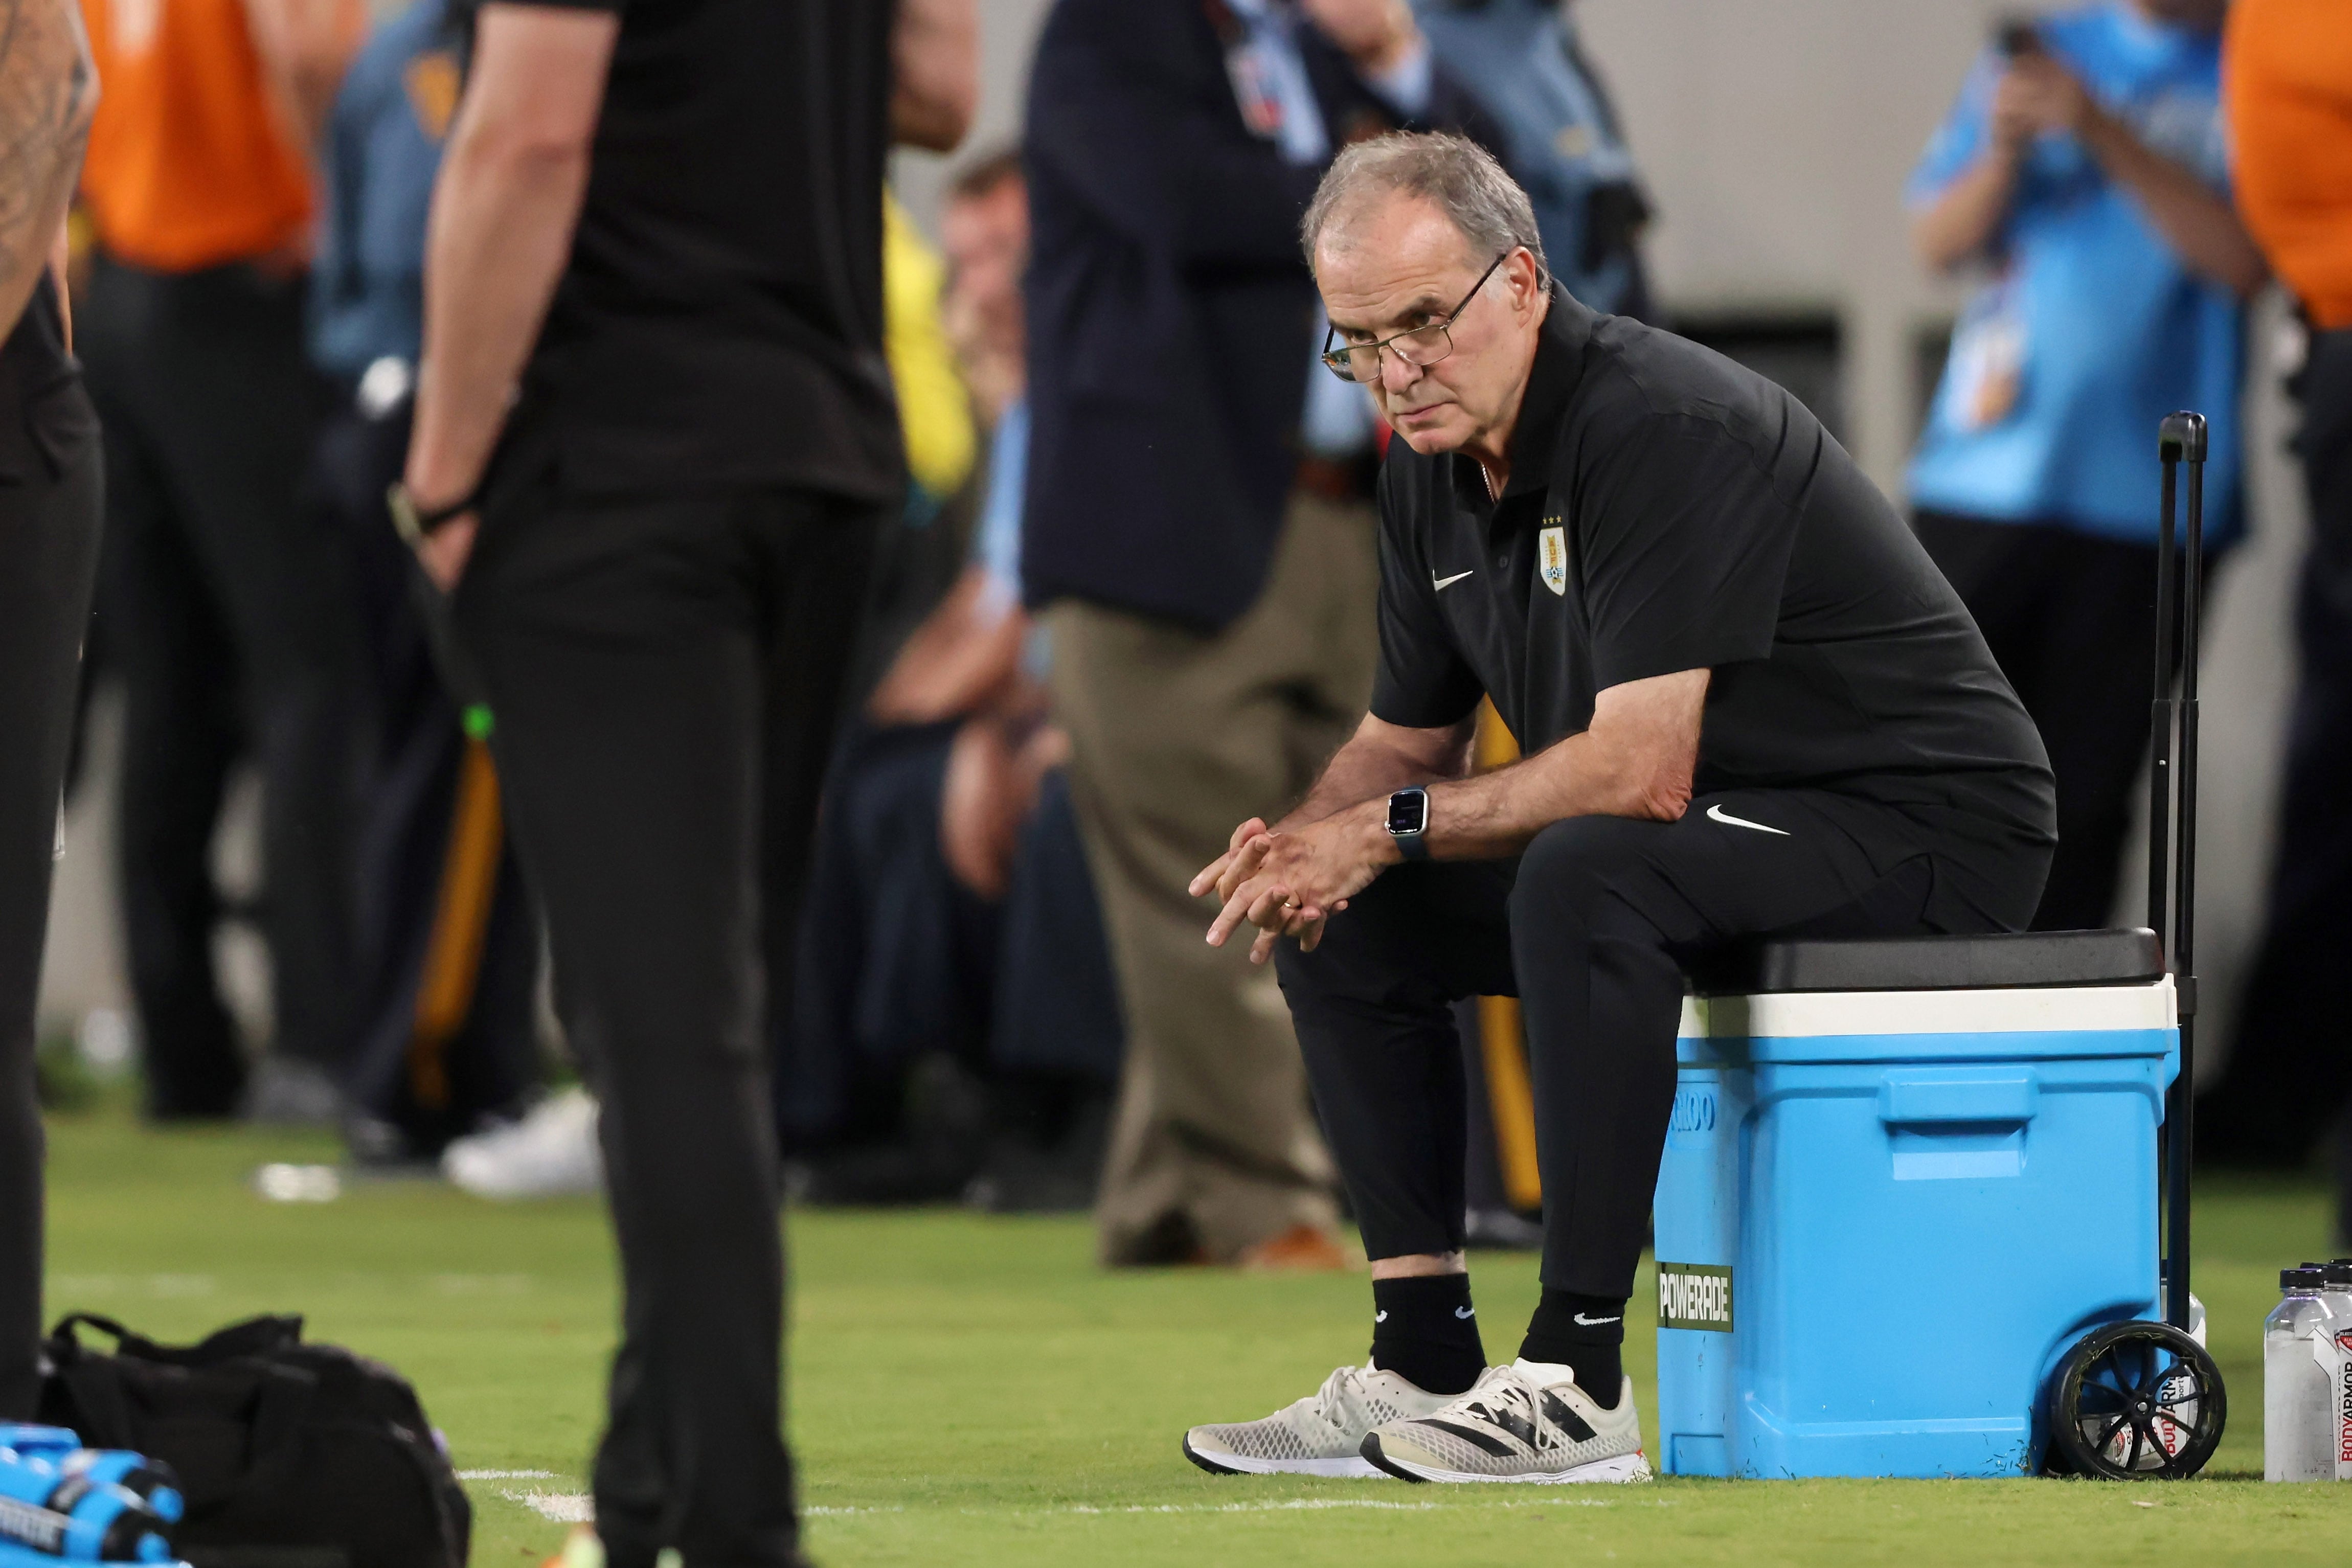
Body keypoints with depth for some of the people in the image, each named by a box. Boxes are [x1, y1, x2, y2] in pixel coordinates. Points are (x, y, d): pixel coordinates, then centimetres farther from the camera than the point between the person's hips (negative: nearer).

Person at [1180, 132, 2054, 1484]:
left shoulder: (1661, 429, -24)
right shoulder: (1433, 469, 4)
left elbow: (1641, 771, -30)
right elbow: (1407, 737, 14)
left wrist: (1389, 828, -20)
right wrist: (1308, 838, -8)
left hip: (1925, 820, -10)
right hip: (1734, 824, 10)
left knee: (1585, 877, -35)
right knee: (1348, 921, 2)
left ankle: (1577, 1384, -31)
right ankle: (1427, 1364, 1)